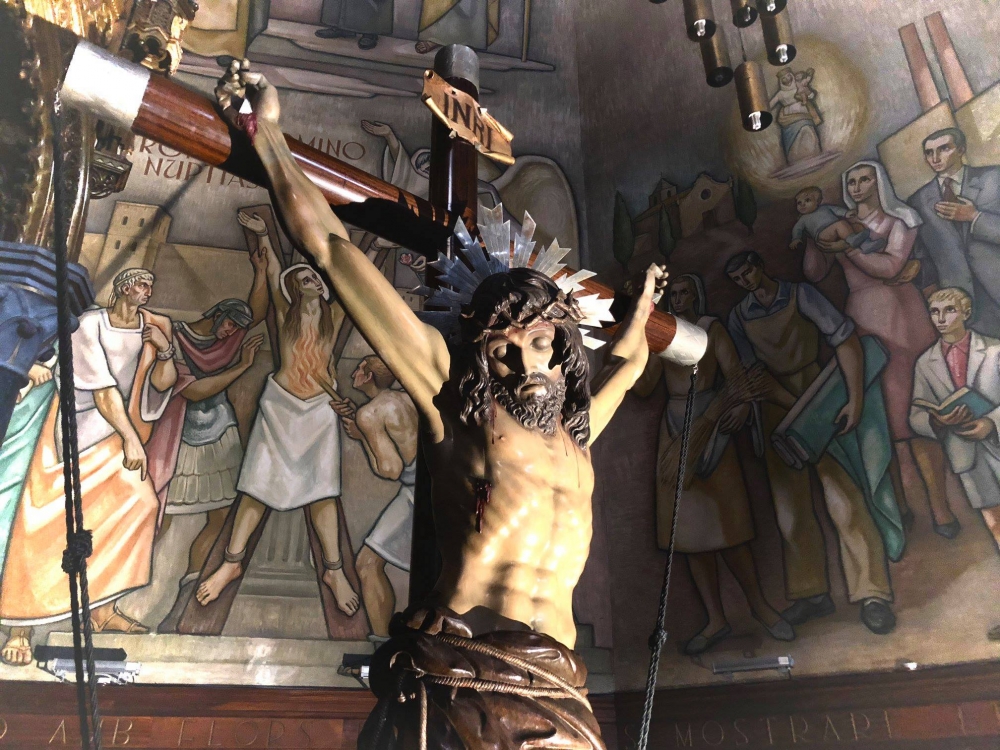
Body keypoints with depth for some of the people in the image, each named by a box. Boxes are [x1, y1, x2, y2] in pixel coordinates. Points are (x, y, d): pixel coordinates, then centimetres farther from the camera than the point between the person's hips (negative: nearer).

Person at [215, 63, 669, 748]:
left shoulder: (575, 431, 16)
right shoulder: (454, 398, 2)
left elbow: (627, 361, 40)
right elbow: (331, 248, 3)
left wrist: (642, 303, 52)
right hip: (454, 681, -5)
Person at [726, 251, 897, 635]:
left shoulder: (800, 296, -6)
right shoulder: (739, 317, 3)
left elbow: (846, 339, -12)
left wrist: (856, 399, -21)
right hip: (777, 407, 3)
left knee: (842, 492, -10)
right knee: (790, 502, 3)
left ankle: (871, 592, -4)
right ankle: (811, 593, 10)